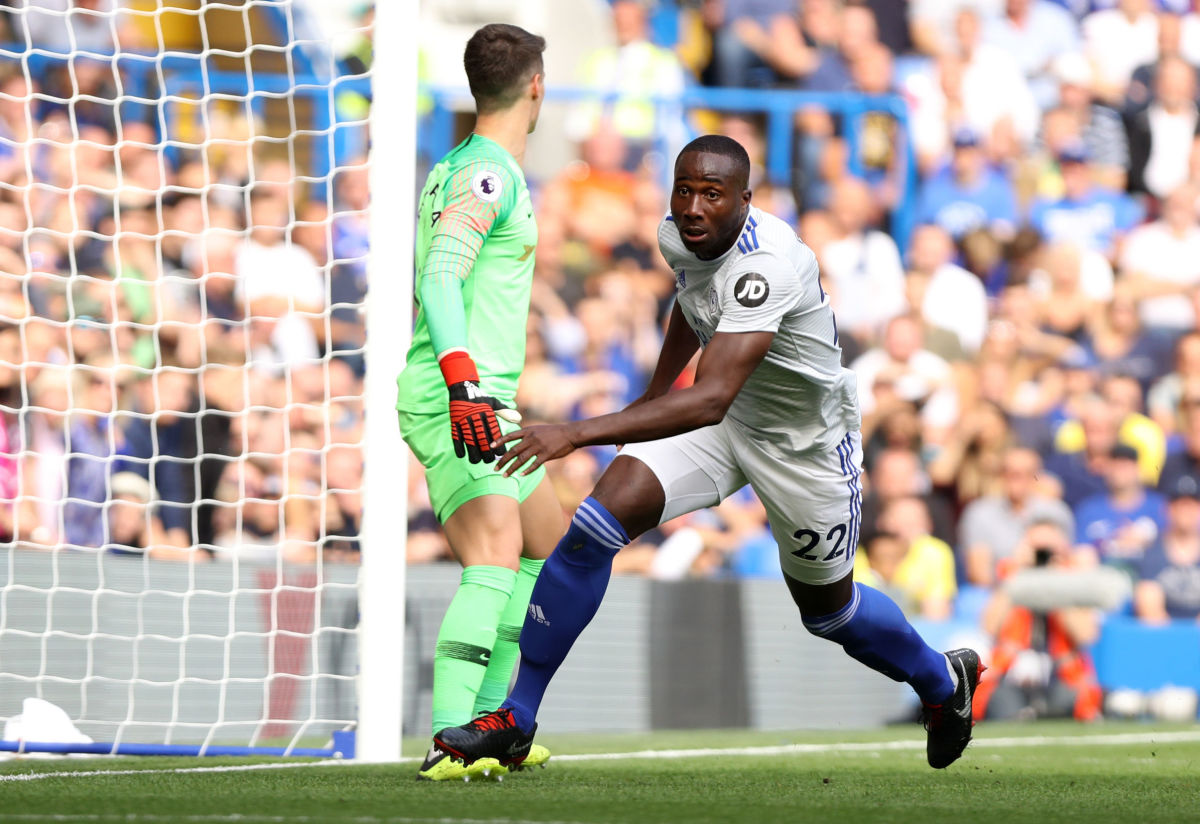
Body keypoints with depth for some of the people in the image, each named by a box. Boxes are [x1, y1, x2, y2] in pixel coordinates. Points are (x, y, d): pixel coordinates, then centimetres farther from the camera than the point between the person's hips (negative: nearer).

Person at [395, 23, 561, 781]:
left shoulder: (456, 169, 18)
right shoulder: (488, 175, -12)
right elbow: (440, 278, -23)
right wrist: (463, 385, -34)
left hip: (483, 397, 11)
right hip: (459, 398, -11)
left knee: (549, 545, 20)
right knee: (496, 557, -25)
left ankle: (487, 718, 21)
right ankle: (451, 742, -36)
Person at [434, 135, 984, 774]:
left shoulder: (766, 265, -37)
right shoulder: (678, 236, -11)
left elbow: (710, 400, -47)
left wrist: (579, 432, -53)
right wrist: (655, 393, 25)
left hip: (806, 444, -6)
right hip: (720, 426, 6)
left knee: (827, 606, 15)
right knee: (596, 525, -15)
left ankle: (943, 682, 48)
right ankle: (515, 720, -9)